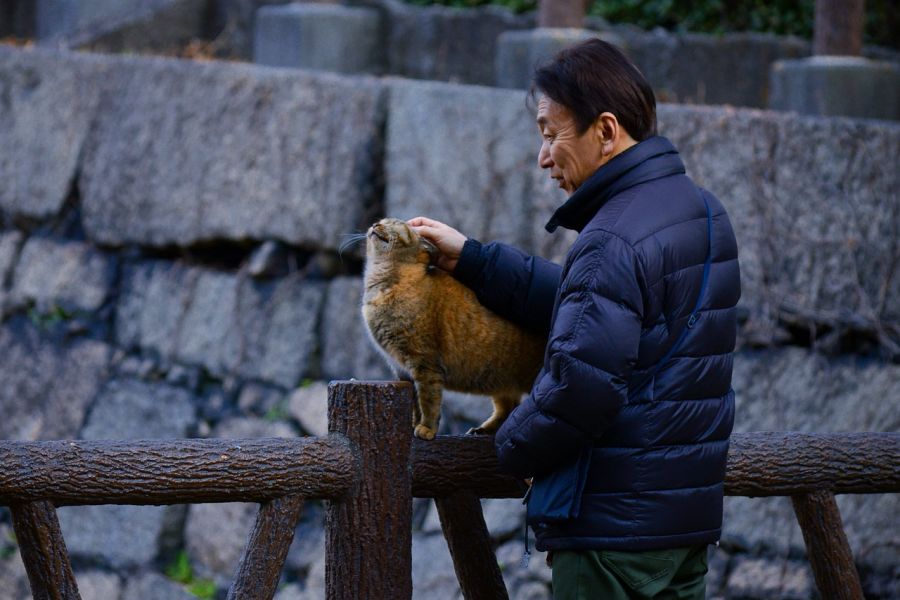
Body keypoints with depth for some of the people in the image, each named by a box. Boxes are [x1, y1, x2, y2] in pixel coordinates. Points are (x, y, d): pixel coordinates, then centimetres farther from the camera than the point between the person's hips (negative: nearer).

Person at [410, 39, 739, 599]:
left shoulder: (614, 241, -20)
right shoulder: (702, 211, 12)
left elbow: (580, 383, -27)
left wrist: (515, 446, -9)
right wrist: (473, 260, 19)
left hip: (614, 528, -10)